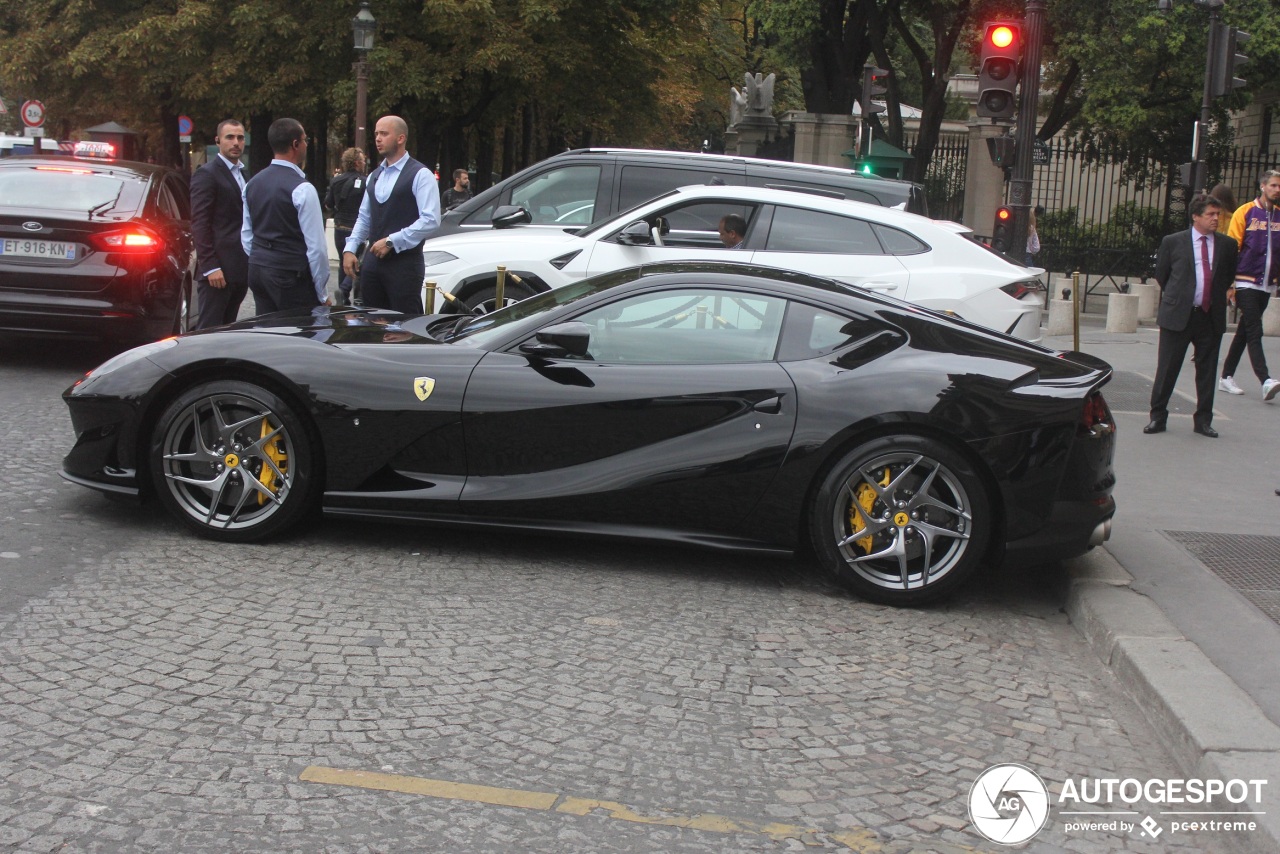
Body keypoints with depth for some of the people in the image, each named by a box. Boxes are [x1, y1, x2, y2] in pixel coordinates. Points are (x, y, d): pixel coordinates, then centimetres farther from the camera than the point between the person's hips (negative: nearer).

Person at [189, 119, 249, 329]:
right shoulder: (207, 174, -6)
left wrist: (250, 264, 13)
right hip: (219, 268, -8)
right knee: (210, 329, -6)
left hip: (240, 268, 8)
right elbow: (199, 224, -12)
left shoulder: (242, 173, 19)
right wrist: (210, 267, -18)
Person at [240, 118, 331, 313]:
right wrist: (323, 295, -7)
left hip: (257, 270, 8)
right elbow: (316, 246, -15)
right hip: (291, 276, -8)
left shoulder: (252, 184, 8)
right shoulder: (302, 189, -14)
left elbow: (246, 236, 14)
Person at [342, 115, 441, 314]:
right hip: (373, 262, 7)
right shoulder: (374, 176, 17)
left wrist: (391, 241, -16)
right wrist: (350, 249, 7)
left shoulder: (420, 175, -7)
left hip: (404, 263, -7)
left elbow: (430, 221, -16)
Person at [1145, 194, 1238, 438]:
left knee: (1207, 371, 7)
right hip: (1177, 316, -2)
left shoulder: (1227, 245, 6)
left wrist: (1217, 297, 13)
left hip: (1211, 317, 2)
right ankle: (1157, 417, 10)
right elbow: (1161, 276, 10)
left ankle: (1203, 420, 17)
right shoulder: (1173, 242, 0)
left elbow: (1229, 276, 18)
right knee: (1167, 369, 1)